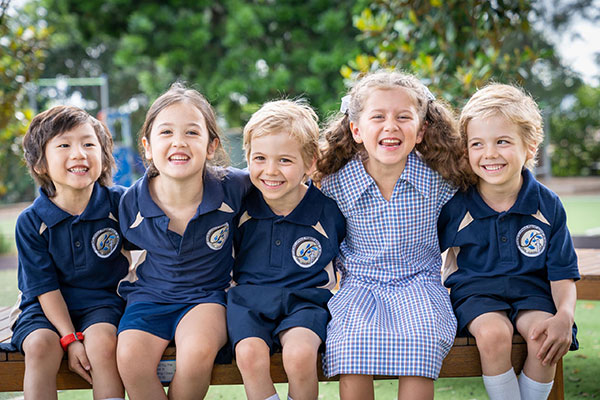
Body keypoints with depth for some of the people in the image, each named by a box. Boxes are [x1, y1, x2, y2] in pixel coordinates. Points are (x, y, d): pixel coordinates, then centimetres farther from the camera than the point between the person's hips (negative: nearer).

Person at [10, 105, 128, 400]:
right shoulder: (31, 222, -6)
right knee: (39, 345, -28)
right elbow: (45, 287, -6)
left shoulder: (119, 202, -5)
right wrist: (70, 339, -17)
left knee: (102, 340, -30)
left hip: (102, 301, 0)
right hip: (48, 308, 1)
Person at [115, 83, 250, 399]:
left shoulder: (232, 188, -13)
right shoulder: (132, 203, -8)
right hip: (149, 296, 2)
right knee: (130, 358, -27)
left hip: (207, 294, -1)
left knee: (197, 350, -33)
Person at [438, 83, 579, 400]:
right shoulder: (456, 207, -5)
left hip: (531, 291, 1)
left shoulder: (548, 206, -2)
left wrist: (565, 316, -18)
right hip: (475, 291, -1)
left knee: (544, 337, -29)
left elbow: (563, 274, 0)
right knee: (493, 334, -33)